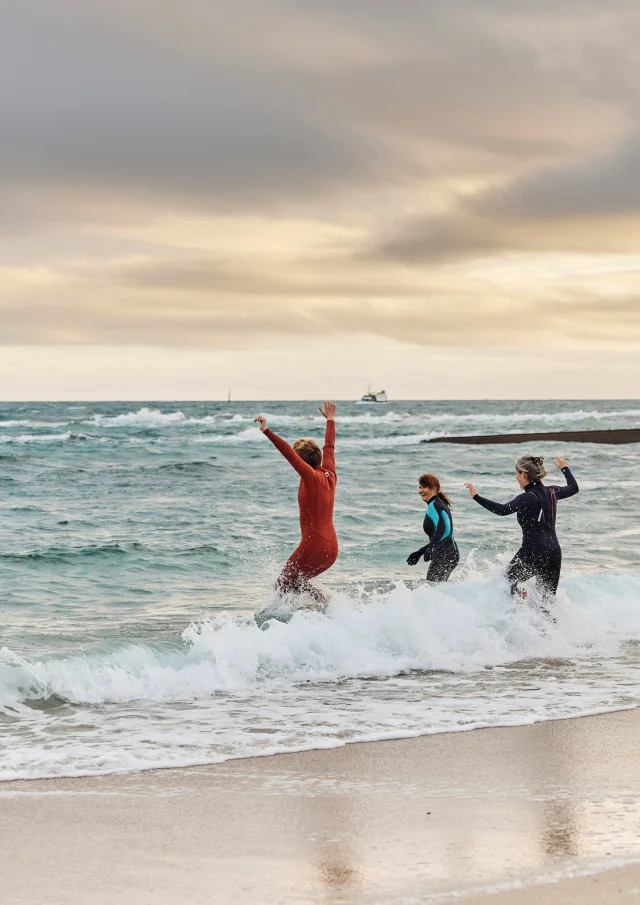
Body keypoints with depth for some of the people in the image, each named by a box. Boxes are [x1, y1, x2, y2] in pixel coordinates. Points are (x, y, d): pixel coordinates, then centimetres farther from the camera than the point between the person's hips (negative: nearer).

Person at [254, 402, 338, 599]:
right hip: (331, 548, 8)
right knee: (297, 582, 22)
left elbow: (288, 453, -23)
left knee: (283, 584, 3)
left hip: (313, 546, -8)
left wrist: (267, 432, -30)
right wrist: (330, 420, 40)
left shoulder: (311, 476, -12)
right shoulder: (329, 474, 9)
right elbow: (329, 448, 25)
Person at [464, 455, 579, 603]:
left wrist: (476, 496, -26)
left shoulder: (527, 498, -13)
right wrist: (565, 468, 43)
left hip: (533, 552, -6)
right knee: (548, 599, 11)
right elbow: (574, 488, 26)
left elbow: (503, 510, -26)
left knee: (509, 579, 16)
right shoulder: (551, 493, 7)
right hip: (554, 553, 6)